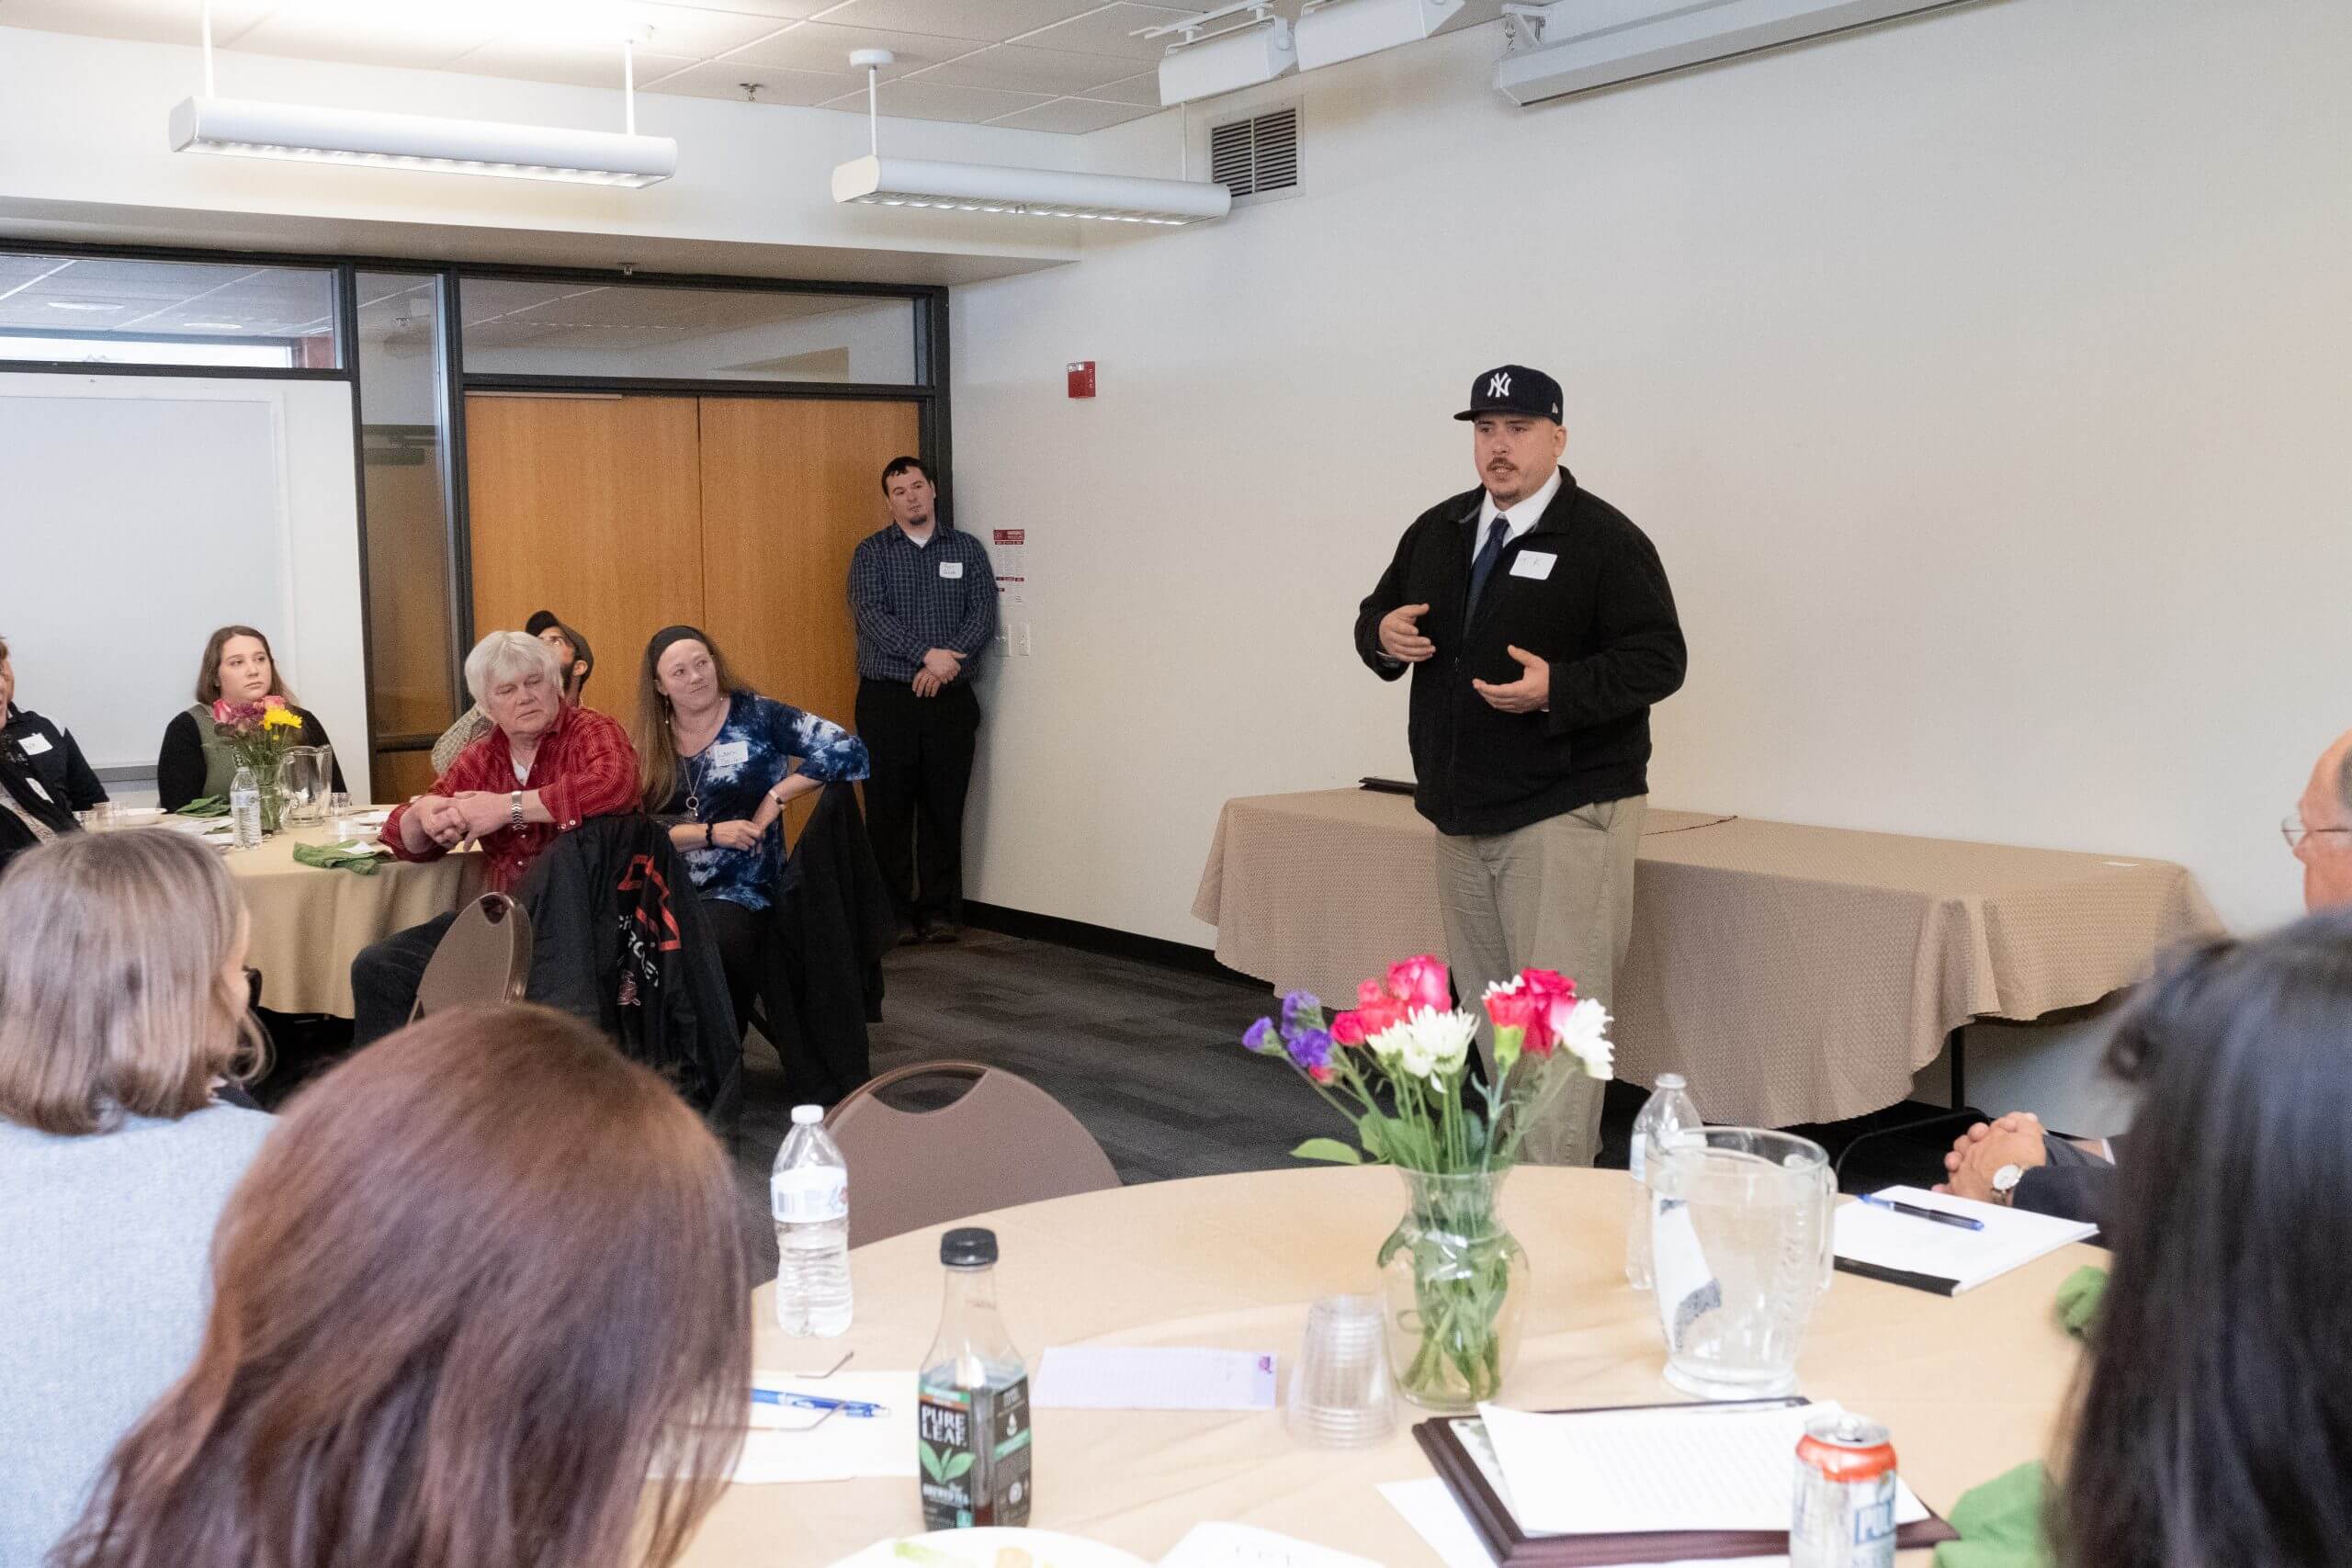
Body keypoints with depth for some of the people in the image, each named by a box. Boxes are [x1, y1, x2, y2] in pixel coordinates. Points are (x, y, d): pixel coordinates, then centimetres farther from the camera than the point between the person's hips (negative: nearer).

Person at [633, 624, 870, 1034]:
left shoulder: (757, 716, -1)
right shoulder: (647, 746, 10)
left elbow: (849, 751, -11)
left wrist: (776, 796, -10)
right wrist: (711, 833, -12)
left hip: (741, 891, -3)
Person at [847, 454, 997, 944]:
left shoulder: (966, 549, 10)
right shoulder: (871, 552, 5)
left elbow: (984, 614, 0)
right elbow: (870, 614, -9)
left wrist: (947, 662, -15)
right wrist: (926, 654, -20)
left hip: (950, 700, 1)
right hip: (887, 698, -1)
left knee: (944, 809, 4)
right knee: (888, 809, -1)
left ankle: (939, 911, 11)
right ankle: (893, 913, 7)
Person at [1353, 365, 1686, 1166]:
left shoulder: (1603, 539, -7)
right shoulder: (1438, 532, 13)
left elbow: (1658, 660, -13)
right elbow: (1377, 617, 20)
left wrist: (1558, 689, -27)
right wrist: (1383, 635, -5)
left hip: (1565, 812, -7)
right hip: (1463, 811, 7)